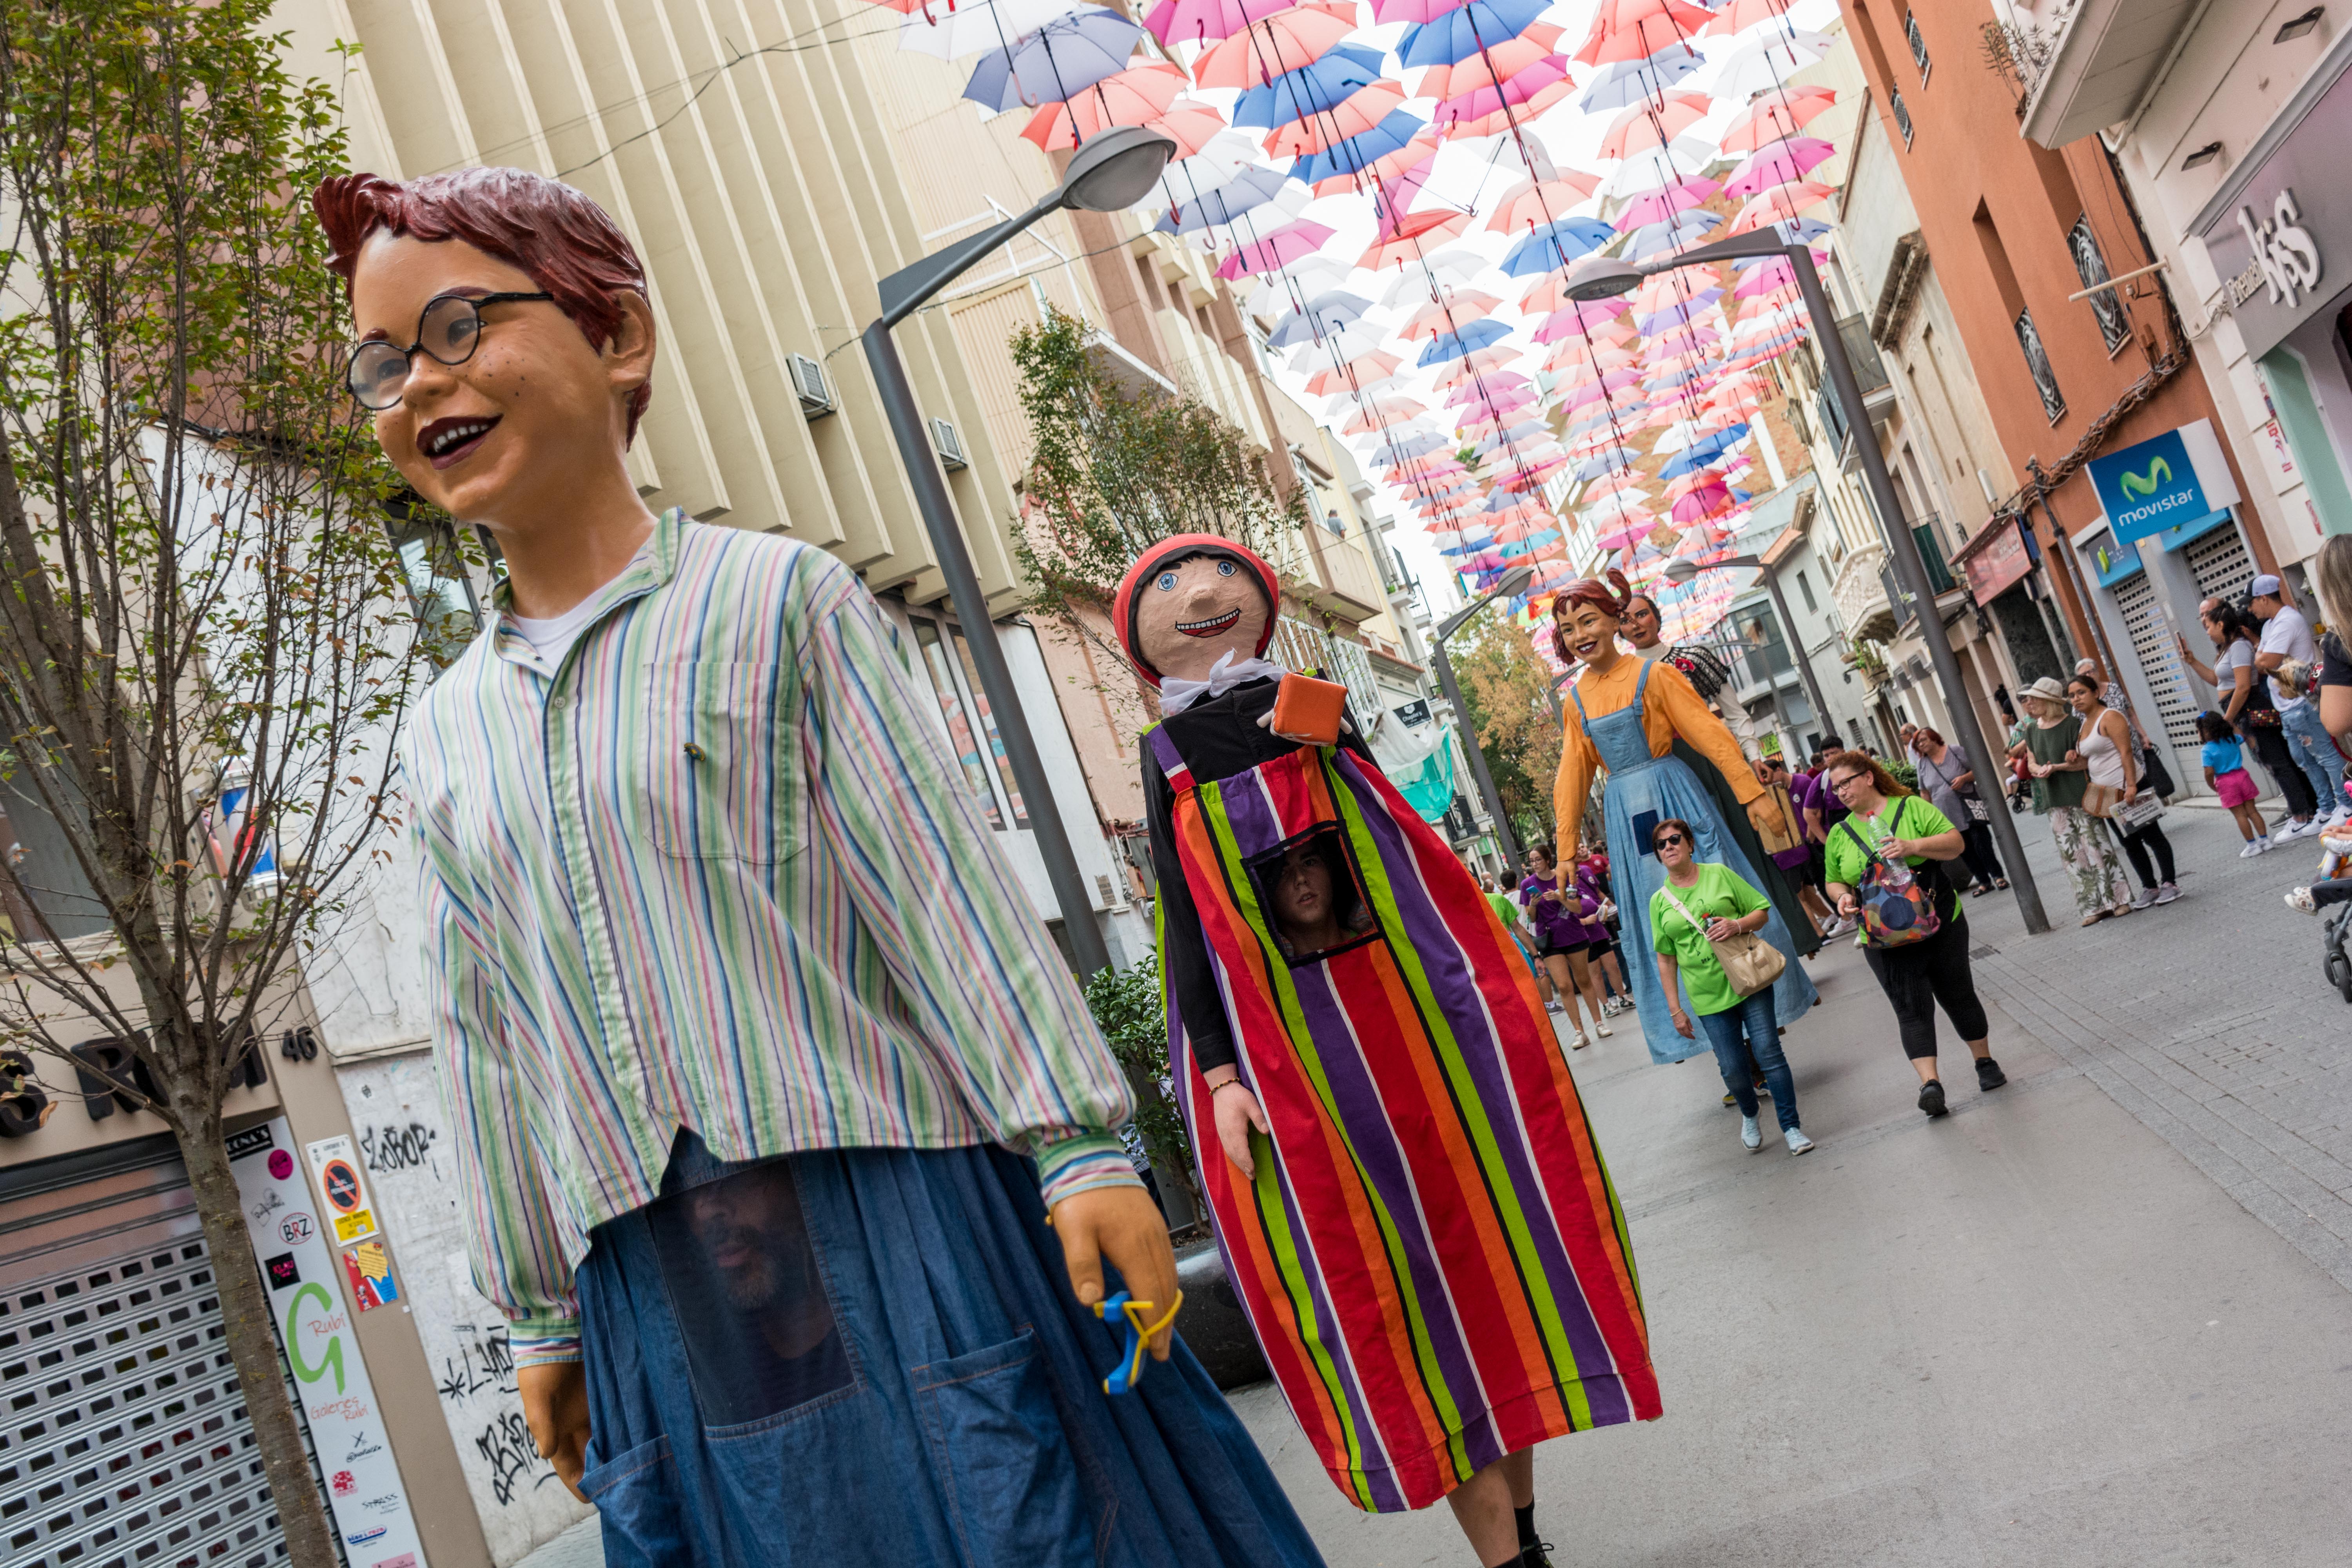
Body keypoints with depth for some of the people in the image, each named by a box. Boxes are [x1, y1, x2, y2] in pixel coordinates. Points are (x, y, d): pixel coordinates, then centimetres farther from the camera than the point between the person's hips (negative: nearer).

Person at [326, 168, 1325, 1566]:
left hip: (896, 1208, -4)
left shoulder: (774, 597, -3)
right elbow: (488, 1044, 13)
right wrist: (540, 1314, 15)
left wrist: (1082, 1146, -9)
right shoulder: (445, 739, 10)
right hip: (652, 1288, 4)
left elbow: (949, 886, -7)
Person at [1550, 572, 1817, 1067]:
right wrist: (1566, 846, 9)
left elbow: (1711, 735, -9)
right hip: (1625, 814, 5)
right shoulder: (1577, 697, 7)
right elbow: (1573, 773, 11)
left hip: (1673, 798, -4)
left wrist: (1753, 796, -13)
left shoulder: (1652, 674, -7)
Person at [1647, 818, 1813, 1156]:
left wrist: (1738, 925, -15)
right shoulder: (1660, 901, 6)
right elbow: (1665, 959, 8)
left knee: (1769, 1054, -6)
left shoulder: (1720, 875, 3)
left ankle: (1791, 1128, 8)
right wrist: (1675, 1010, 3)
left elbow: (1763, 912, 7)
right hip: (1708, 997, 1)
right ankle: (1749, 1117, 31)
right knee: (1733, 1068, 0)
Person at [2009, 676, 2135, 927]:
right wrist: (2039, 770, -10)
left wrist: (2056, 767, -20)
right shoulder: (2031, 730, 9)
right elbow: (2031, 762, 13)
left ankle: (2119, 899, 8)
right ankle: (2095, 906, 9)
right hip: (2054, 802, 6)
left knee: (2096, 847, -3)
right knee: (2071, 854, 4)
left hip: (2080, 795, -6)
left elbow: (2086, 761, -10)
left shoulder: (2073, 724, -9)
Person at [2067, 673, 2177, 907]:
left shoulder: (2110, 717, -11)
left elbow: (2126, 752, -19)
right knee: (2130, 842, 12)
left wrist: (2131, 786, -26)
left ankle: (2168, 884, 6)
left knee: (2152, 836, -1)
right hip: (2106, 793, 9)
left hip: (2128, 788, -9)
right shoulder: (2083, 724, 14)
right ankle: (2150, 888, 18)